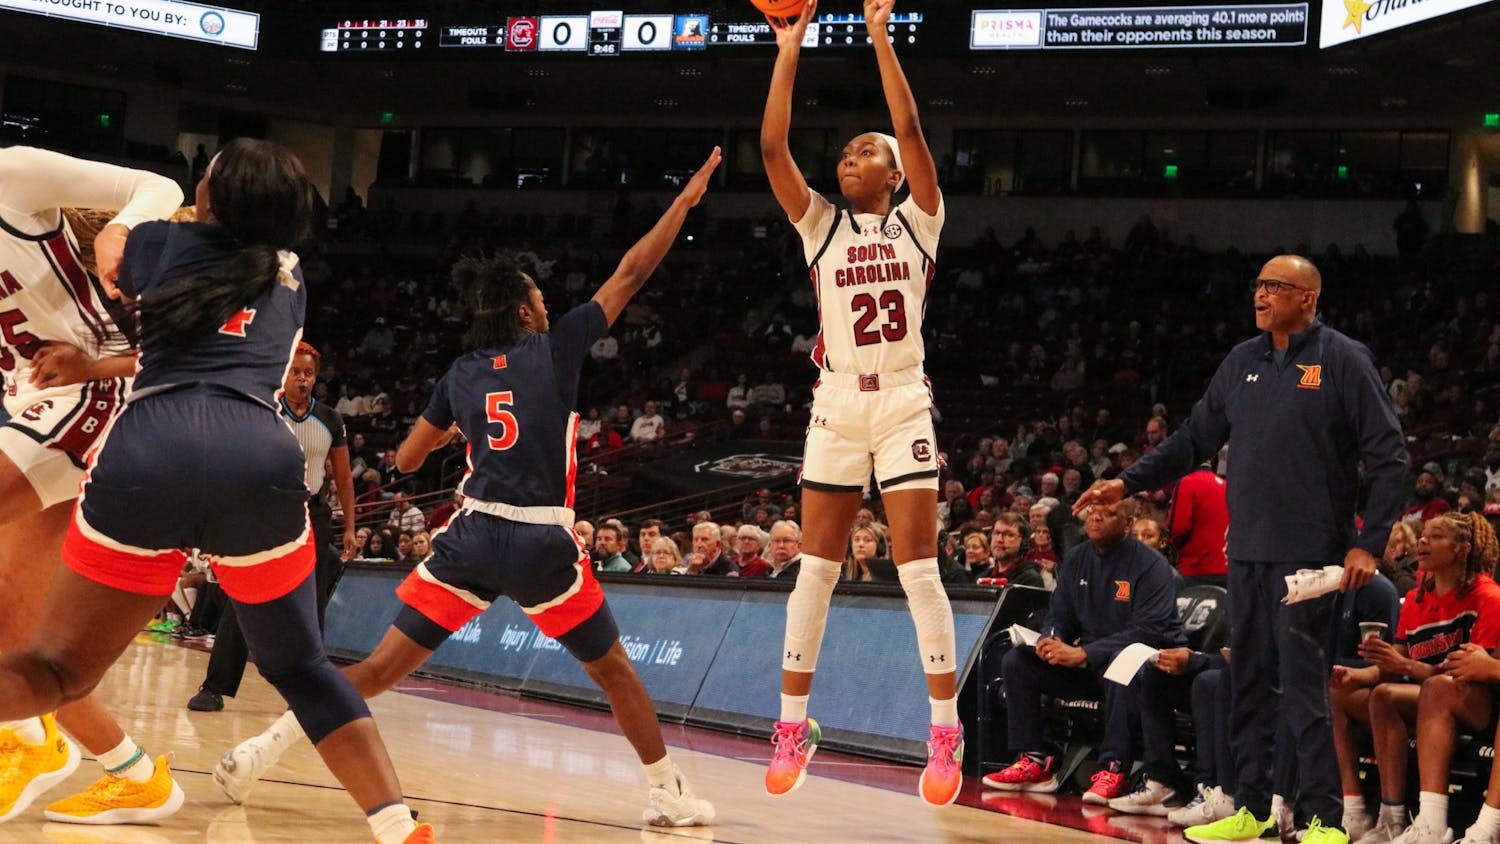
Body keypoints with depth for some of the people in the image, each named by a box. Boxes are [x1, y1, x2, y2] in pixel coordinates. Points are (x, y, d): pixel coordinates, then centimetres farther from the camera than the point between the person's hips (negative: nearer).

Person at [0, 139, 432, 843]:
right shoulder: (290, 279, 28)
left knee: (60, 668, 12)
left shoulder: (163, 243, 22)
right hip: (261, 457, 1)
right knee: (299, 666, 21)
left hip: (147, 444, -1)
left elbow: (115, 282, 45)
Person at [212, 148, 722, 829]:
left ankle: (264, 747, -6)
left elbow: (407, 458, 17)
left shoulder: (462, 374, 10)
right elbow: (631, 272, 4)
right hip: (542, 543, -3)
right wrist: (684, 202, 11)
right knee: (613, 670, 15)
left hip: (470, 537, 3)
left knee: (383, 667, 6)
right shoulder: (556, 347, 0)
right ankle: (670, 794, 18)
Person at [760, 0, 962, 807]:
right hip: (836, 407, 2)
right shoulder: (821, 225, 7)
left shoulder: (917, 221, 3)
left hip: (904, 406, -2)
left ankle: (945, 734, 2)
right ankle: (794, 725, 12)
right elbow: (772, 148, -5)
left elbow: (911, 130, -10)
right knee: (815, 567, 4)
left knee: (919, 567, -4)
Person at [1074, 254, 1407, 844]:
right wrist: (1128, 483, 11)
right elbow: (1194, 440, 19)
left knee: (1303, 688, -8)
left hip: (1308, 553, -6)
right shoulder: (1242, 362, 13)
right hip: (1246, 551, 6)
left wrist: (1368, 544, -12)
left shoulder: (1342, 361, -4)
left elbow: (1388, 456, -6)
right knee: (1248, 684, 10)